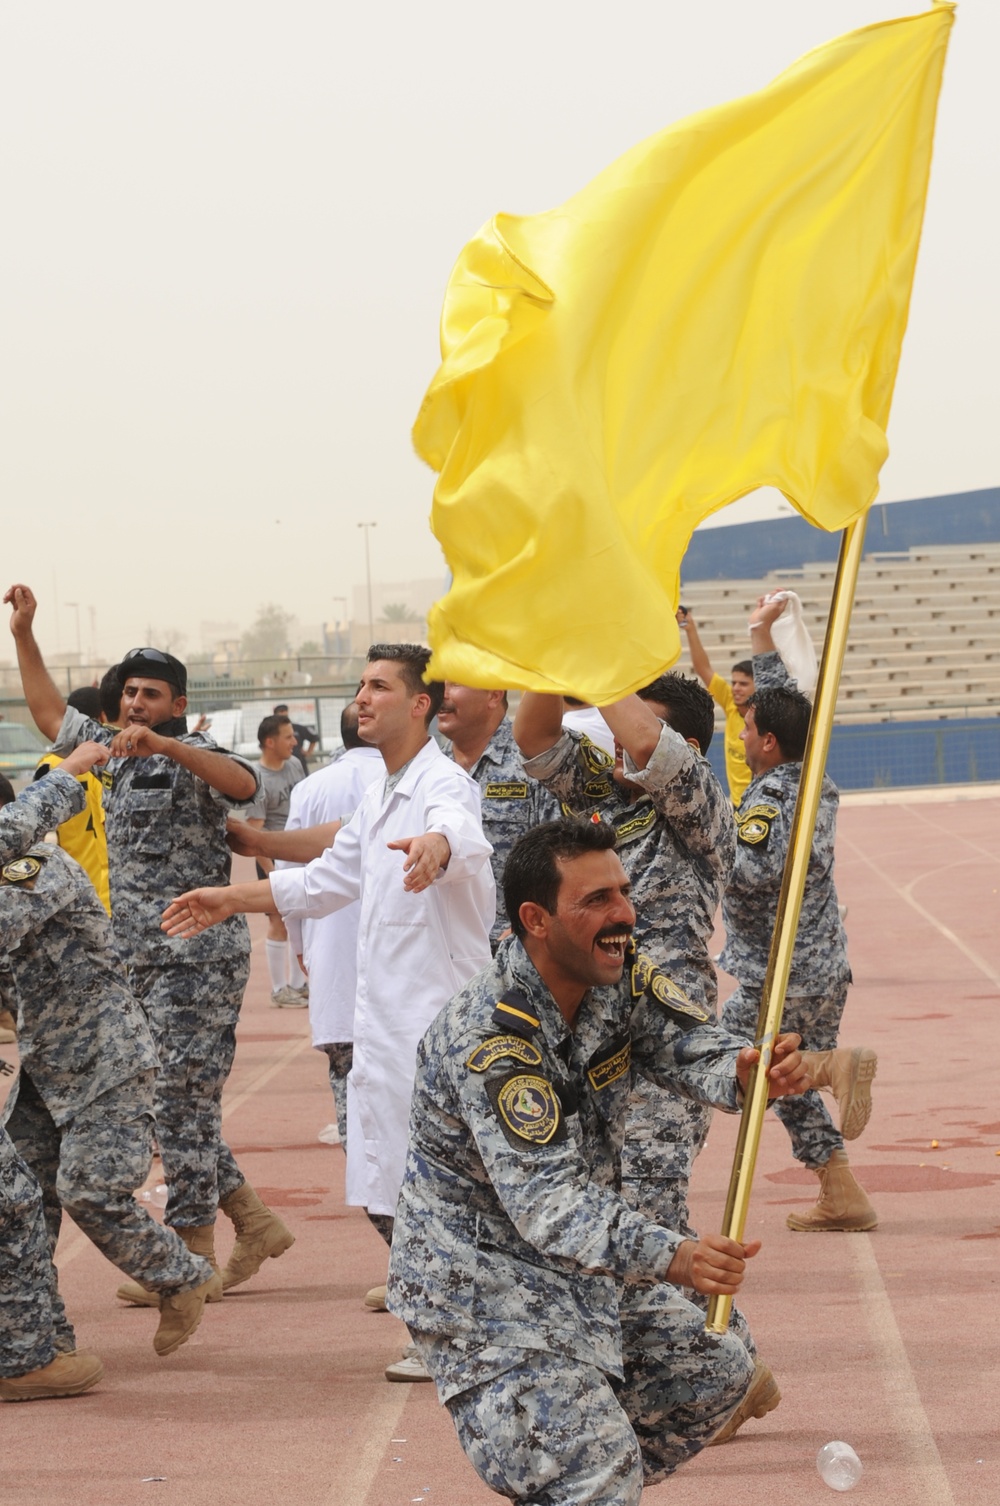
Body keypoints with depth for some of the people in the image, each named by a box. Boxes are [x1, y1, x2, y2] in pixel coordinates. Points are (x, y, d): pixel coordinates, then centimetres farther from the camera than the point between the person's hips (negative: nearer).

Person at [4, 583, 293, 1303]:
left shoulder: (191, 754, -8)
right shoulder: (113, 750, 15)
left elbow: (244, 785, -28)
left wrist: (165, 745, -39)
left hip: (199, 955, -8)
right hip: (141, 959, 8)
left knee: (183, 1100, -7)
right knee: (164, 1102, 10)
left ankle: (193, 1258, -3)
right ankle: (254, 1221, 19)